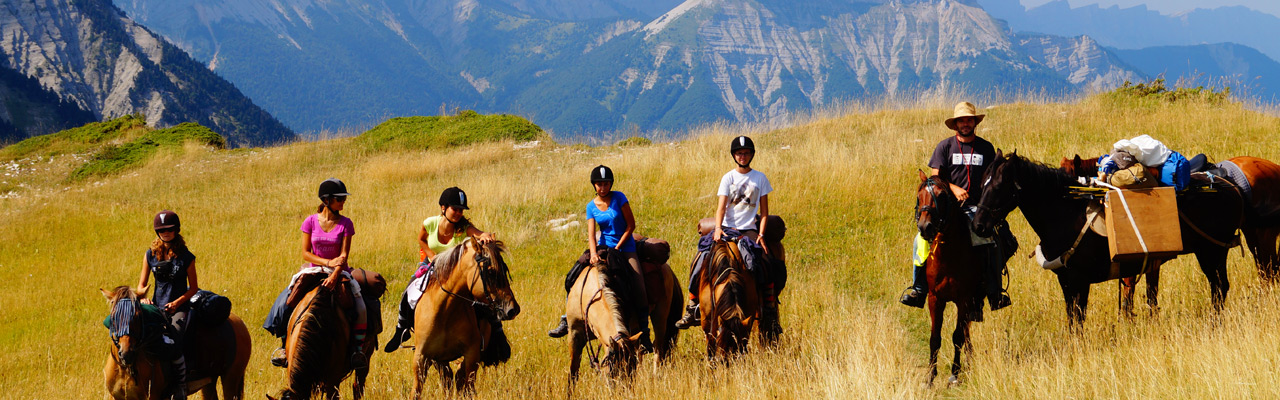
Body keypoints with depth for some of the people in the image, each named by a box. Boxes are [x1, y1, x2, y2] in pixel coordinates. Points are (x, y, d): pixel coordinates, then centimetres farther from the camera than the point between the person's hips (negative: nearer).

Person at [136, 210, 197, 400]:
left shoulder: (186, 257, -1)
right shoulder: (151, 255, 8)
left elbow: (193, 287, 2)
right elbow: (142, 285, 12)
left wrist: (176, 302, -13)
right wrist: (143, 297, -11)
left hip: (180, 307, -4)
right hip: (157, 306, 4)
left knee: (174, 345, -26)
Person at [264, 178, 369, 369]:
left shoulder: (345, 224, -3)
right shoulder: (311, 221, -2)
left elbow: (344, 256, -10)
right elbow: (305, 253, -2)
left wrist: (334, 276, -27)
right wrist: (327, 262, -17)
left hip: (339, 272, -1)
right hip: (314, 270, 1)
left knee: (360, 306, -25)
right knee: (284, 301, -18)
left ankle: (357, 347, -10)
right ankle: (284, 343, -3)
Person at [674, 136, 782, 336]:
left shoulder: (760, 178, 7)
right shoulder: (728, 178, 7)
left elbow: (764, 211, 7)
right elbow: (721, 207, -3)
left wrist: (761, 234, -7)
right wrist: (718, 229, -21)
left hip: (749, 230, -1)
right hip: (727, 228, 1)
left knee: (765, 266, -24)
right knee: (700, 261, -18)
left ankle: (770, 314, -14)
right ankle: (692, 307, -8)